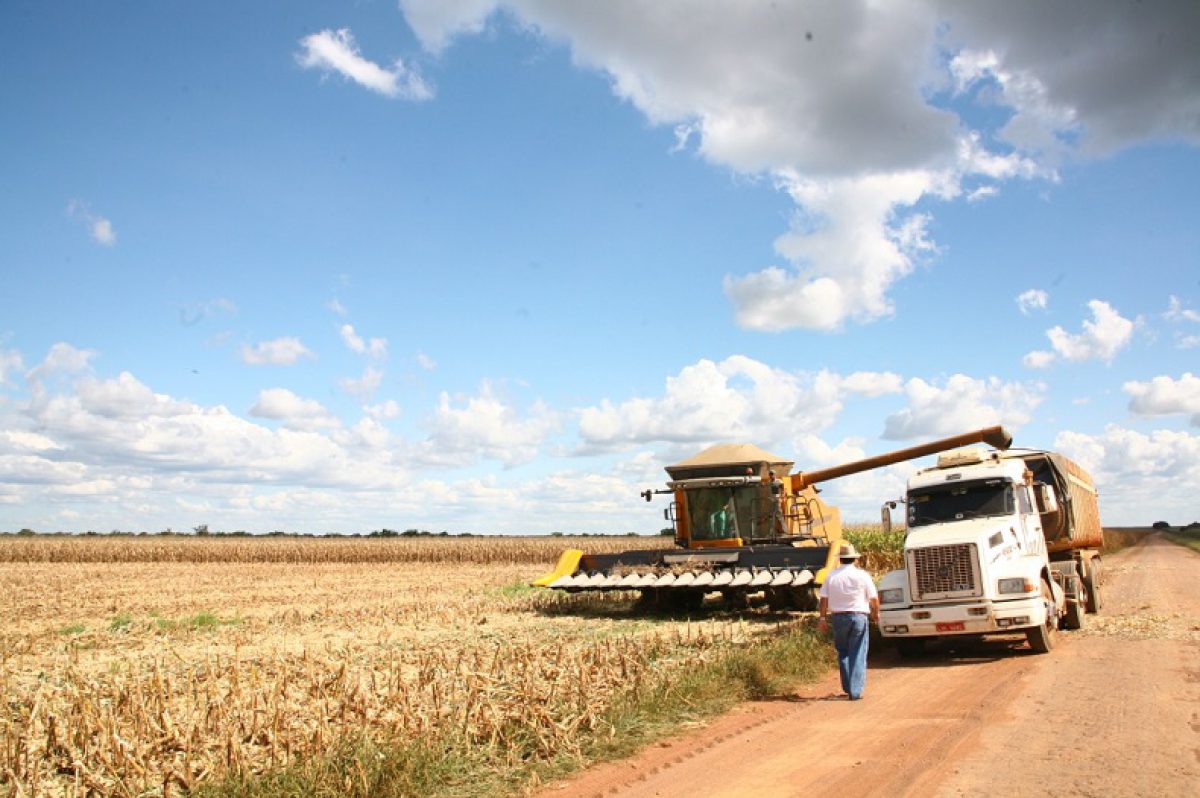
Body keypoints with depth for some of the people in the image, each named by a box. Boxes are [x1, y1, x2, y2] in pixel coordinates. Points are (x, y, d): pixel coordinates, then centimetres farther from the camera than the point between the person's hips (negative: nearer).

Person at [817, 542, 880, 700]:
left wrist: (823, 618, 8)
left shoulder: (831, 576, 0)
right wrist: (875, 613, 16)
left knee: (843, 653, 17)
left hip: (839, 617, 2)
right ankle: (855, 691, 1)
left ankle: (848, 687, 20)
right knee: (858, 655, 3)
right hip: (859, 616, -2)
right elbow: (874, 598, -1)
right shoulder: (862, 575, -5)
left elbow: (824, 599, -1)